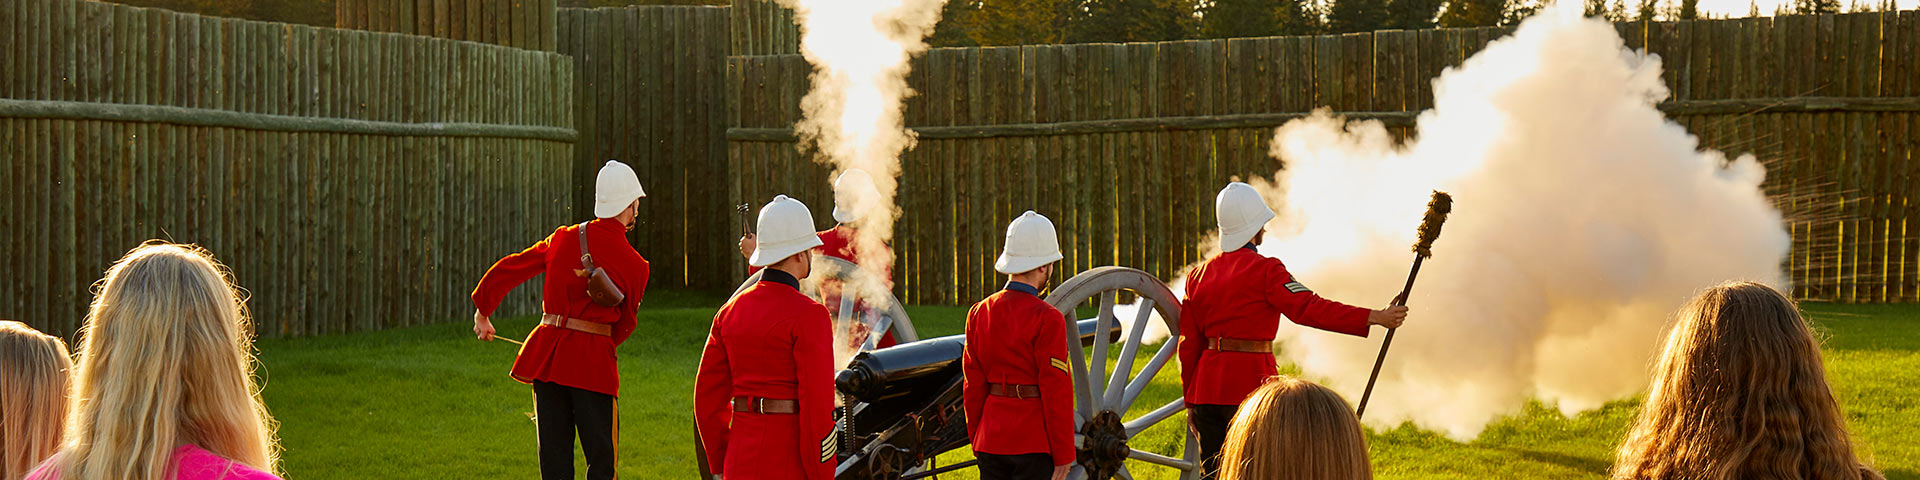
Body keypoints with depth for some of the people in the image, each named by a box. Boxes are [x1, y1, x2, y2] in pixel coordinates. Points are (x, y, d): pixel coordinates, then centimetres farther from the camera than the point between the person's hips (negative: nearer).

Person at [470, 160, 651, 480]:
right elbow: (625, 324, 7)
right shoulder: (635, 265, -5)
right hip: (593, 361, -4)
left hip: (547, 354, 4)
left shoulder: (563, 239, 5)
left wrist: (483, 311, 25)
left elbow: (508, 269, 11)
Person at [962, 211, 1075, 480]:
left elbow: (973, 387, 9)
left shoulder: (979, 313, 4)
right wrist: (1063, 456, -7)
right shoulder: (1047, 319, -13)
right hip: (1035, 444, -6)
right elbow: (1057, 393, -13)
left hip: (991, 441, 6)